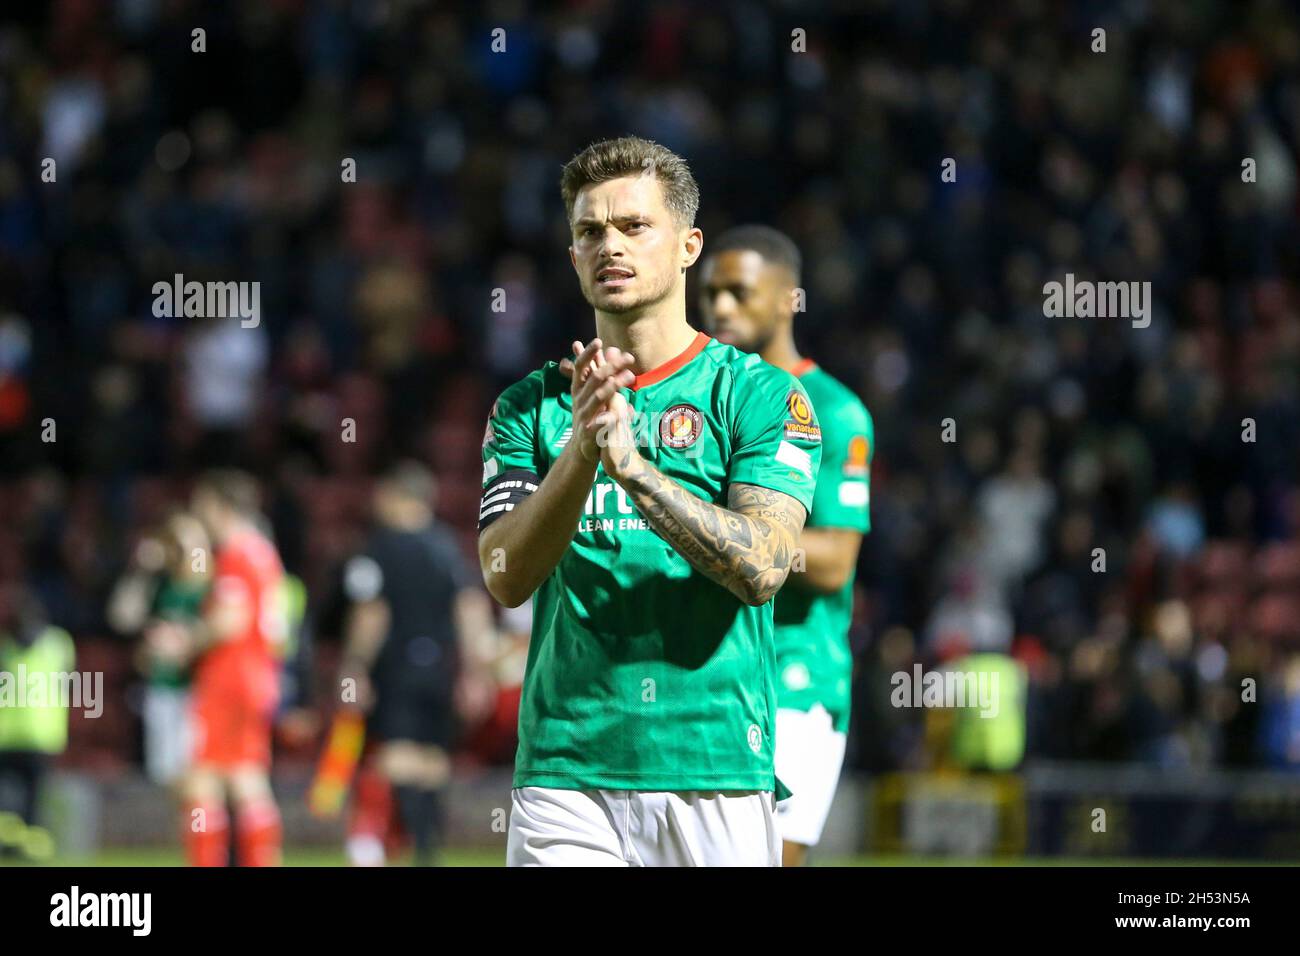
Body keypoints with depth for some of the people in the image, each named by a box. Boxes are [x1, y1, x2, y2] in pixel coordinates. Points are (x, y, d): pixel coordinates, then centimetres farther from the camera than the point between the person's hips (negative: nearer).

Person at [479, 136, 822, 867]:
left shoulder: (762, 395, 2)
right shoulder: (531, 408, 10)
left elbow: (761, 570, -11)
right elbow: (507, 578, -3)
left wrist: (632, 464, -21)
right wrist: (581, 451, -18)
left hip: (718, 774, -1)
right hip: (565, 771, 1)